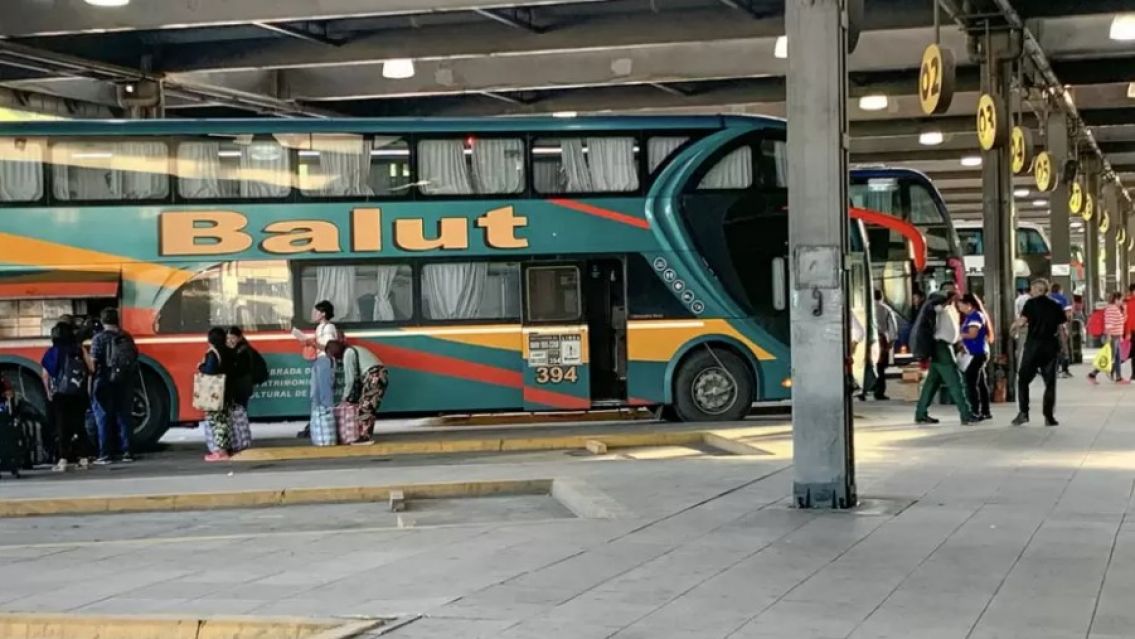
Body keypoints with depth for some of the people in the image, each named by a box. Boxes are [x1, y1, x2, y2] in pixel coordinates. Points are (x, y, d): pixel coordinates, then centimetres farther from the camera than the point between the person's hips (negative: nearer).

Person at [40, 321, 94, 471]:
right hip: (79, 394, 1)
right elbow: (91, 369, -2)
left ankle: (63, 459, -6)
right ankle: (83, 458, 9)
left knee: (62, 427, 1)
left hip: (60, 395, -1)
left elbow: (45, 375, -5)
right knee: (79, 425, 10)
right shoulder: (80, 350, 0)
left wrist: (49, 393, 6)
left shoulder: (52, 352, -1)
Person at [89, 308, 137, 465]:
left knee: (104, 419, 1)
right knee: (123, 416, 11)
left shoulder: (99, 339, -7)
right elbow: (135, 358, 9)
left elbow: (94, 362, -13)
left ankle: (104, 455, -1)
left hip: (105, 383, -4)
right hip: (125, 382, 4)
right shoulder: (127, 337, 6)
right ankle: (126, 452, 11)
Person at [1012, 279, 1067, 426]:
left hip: (1033, 344, -3)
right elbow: (1062, 326, 5)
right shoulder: (1056, 306, 9)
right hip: (1051, 346, 3)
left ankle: (1023, 413, -2)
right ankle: (1049, 416, 4)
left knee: (1023, 380, 8)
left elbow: (1022, 321, -13)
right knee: (1050, 382, 8)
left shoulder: (1031, 303, -3)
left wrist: (1015, 326, 6)